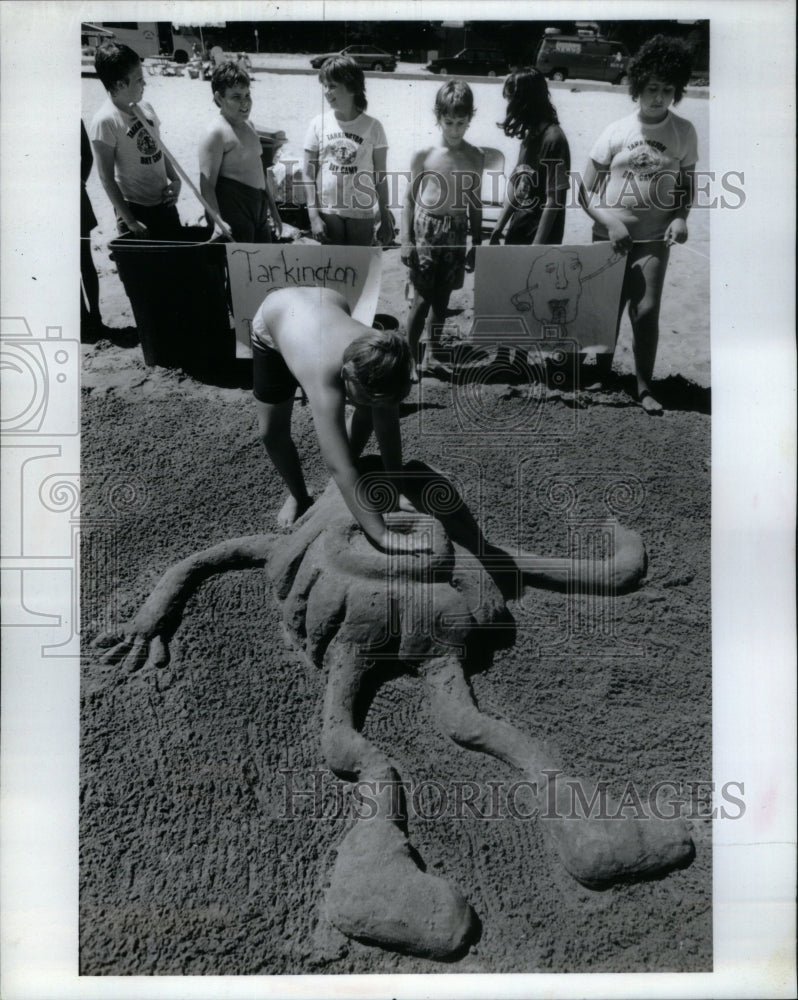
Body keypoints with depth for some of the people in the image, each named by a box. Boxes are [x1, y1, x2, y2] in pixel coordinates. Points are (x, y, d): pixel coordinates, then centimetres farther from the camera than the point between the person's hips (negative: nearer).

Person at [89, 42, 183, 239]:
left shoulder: (146, 109, 5)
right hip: (135, 209, -7)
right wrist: (130, 221, -15)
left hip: (165, 202, 7)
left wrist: (175, 180, 0)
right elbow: (106, 178, -14)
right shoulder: (105, 121, -15)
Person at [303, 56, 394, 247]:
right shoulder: (319, 124, 1)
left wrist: (386, 219, 2)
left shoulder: (372, 127, -1)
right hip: (328, 213, 1)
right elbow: (308, 173, 2)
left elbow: (380, 177, 3)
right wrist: (313, 215, -5)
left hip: (362, 215, 0)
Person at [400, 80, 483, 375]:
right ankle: (410, 353, 13)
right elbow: (410, 199, -2)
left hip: (457, 232, 3)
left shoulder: (475, 158, 1)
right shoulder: (423, 154, -6)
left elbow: (475, 204, 8)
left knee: (442, 297, 10)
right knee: (422, 297, -2)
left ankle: (431, 351, 25)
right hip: (426, 227, -3)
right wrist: (406, 240, -6)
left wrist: (476, 245, 9)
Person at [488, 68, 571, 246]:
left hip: (539, 238, -7)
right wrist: (499, 227, 11)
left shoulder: (553, 139, -16)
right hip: (517, 233, 7)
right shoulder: (530, 134, 6)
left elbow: (553, 200, -18)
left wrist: (537, 247, -18)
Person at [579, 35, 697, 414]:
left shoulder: (684, 132, -1)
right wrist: (609, 222, -16)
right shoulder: (616, 132, -4)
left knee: (646, 310, -10)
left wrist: (681, 217, -8)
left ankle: (644, 387, 3)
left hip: (653, 239, 0)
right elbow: (586, 191, -2)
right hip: (610, 236, 0)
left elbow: (686, 184, 11)